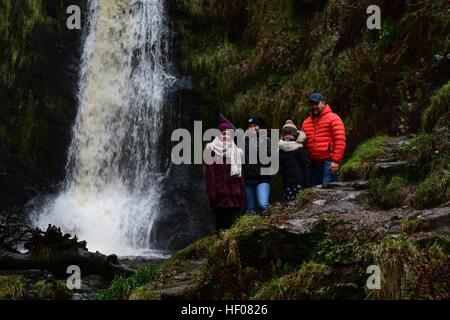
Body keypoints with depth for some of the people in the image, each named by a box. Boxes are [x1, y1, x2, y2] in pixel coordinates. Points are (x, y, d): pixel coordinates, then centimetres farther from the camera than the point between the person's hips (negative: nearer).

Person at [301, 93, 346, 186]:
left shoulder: (333, 119, -3)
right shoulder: (306, 122, 17)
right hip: (313, 163, 7)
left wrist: (336, 161, -17)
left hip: (328, 163, -7)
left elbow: (340, 141, -11)